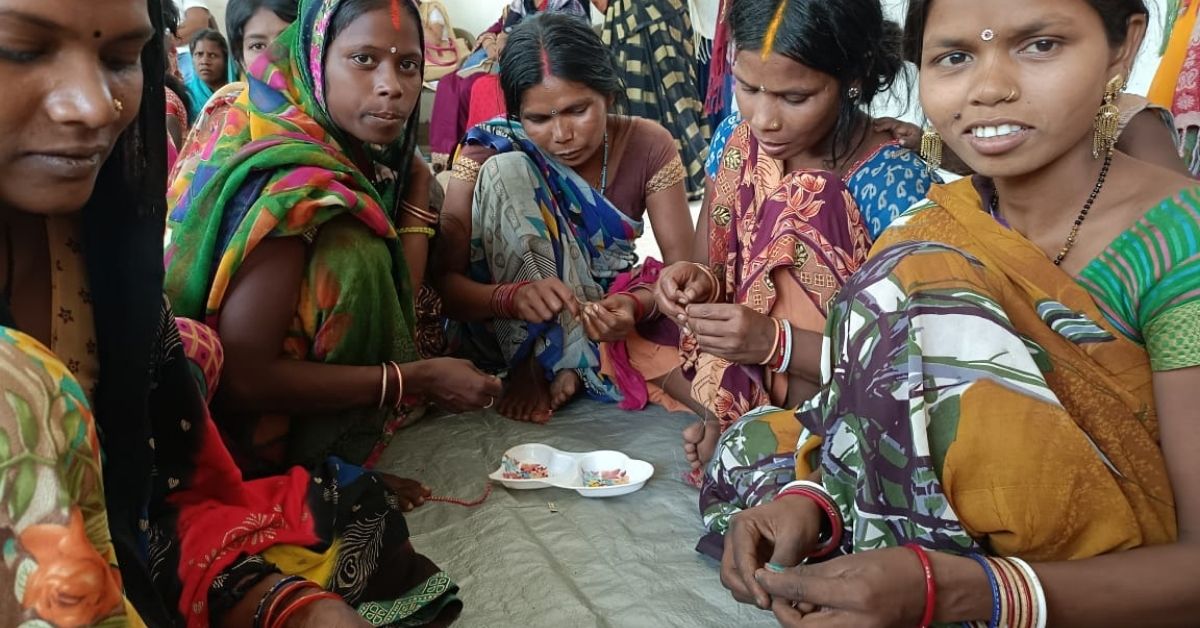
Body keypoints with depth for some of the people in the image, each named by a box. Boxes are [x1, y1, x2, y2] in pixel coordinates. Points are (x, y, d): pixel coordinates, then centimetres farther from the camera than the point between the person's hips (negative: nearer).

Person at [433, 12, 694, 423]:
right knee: (506, 173, -25)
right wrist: (513, 297, -41)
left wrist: (638, 305, -36)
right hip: (509, 329, -1)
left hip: (605, 319, 2)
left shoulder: (647, 146, -11)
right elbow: (444, 281, -20)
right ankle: (553, 368, -23)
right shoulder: (489, 151, -16)